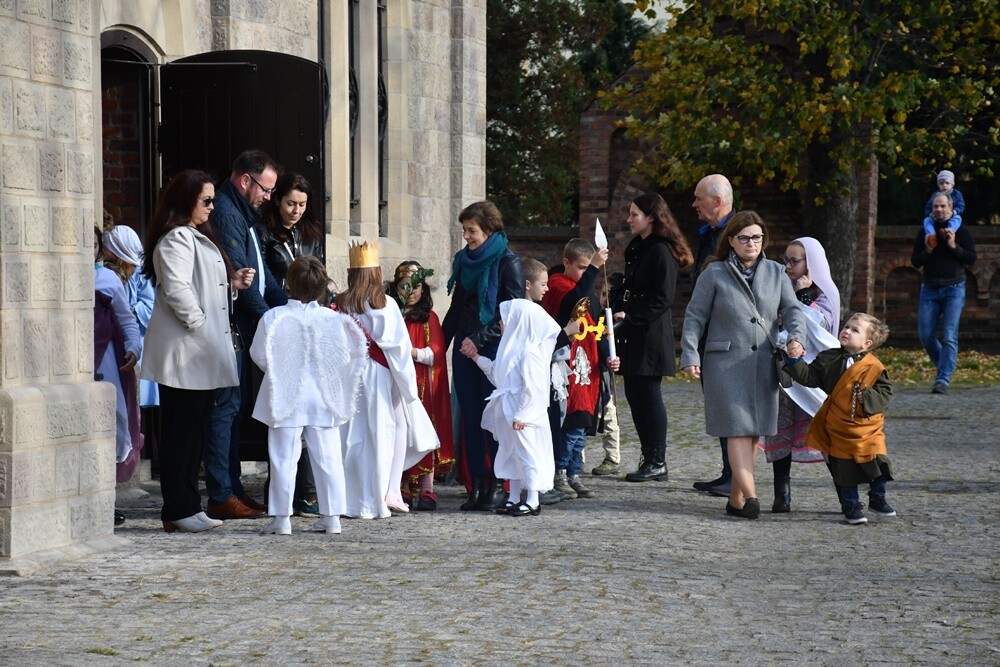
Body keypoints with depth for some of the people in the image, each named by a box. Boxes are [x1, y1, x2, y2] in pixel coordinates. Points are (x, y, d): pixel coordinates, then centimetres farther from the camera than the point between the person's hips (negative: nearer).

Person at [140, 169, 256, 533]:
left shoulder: (198, 237, 21)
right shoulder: (176, 240, -12)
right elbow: (176, 290, -23)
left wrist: (232, 284, 12)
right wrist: (200, 326, -19)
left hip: (201, 355, 10)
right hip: (185, 353, -10)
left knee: (196, 431, 11)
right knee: (182, 432, -6)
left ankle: (187, 507, 16)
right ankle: (179, 510, -3)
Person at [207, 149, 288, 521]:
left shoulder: (242, 215, 21)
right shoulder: (225, 214, -13)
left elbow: (260, 273, 24)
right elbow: (238, 275, -17)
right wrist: (268, 318, -11)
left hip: (241, 328, 11)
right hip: (230, 327, -11)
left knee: (235, 407, 12)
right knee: (227, 406, -9)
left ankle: (232, 488, 17)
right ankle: (221, 496, -7)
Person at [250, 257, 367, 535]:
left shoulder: (273, 317, -8)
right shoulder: (332, 319, -4)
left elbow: (259, 355, -3)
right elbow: (344, 358, -2)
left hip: (286, 398, -1)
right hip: (323, 397, 2)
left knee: (284, 458, 3)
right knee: (327, 458, 7)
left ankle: (282, 517, 1)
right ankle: (331, 516, 8)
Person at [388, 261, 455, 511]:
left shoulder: (429, 318, 4)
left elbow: (436, 354, -3)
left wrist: (411, 352, -18)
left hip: (422, 384, -2)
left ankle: (427, 491, -4)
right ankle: (403, 489, 7)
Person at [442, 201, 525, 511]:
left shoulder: (508, 263, -7)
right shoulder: (464, 261, 13)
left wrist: (479, 339, -17)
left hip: (494, 350, -6)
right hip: (464, 350, 6)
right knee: (471, 419, 4)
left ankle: (497, 486, 1)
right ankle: (476, 487, 7)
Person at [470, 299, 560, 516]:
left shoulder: (528, 352, -18)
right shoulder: (512, 348, 12)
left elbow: (532, 388, -21)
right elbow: (496, 370, 24)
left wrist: (521, 415, -22)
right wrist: (477, 357, 24)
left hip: (523, 416, -10)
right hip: (508, 413, 10)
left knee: (527, 454, -3)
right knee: (510, 455, 14)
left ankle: (532, 502, 2)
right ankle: (514, 499, 22)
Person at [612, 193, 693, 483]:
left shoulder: (662, 252, -12)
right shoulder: (635, 248, 17)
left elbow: (662, 299, -17)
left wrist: (630, 317, -17)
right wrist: (619, 312, 5)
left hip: (651, 335, -9)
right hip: (633, 334, 9)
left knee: (649, 396, -5)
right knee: (634, 395, 9)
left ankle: (657, 462, 1)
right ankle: (649, 458, 15)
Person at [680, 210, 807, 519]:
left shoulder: (776, 273, 13)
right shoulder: (714, 274, 3)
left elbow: (792, 309, 5)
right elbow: (695, 316, 4)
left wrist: (796, 337, -15)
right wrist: (690, 355, -5)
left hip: (764, 365, 4)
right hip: (726, 364, -4)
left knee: (754, 432, 5)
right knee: (738, 430, -13)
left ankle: (736, 499, 14)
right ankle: (750, 496, -22)